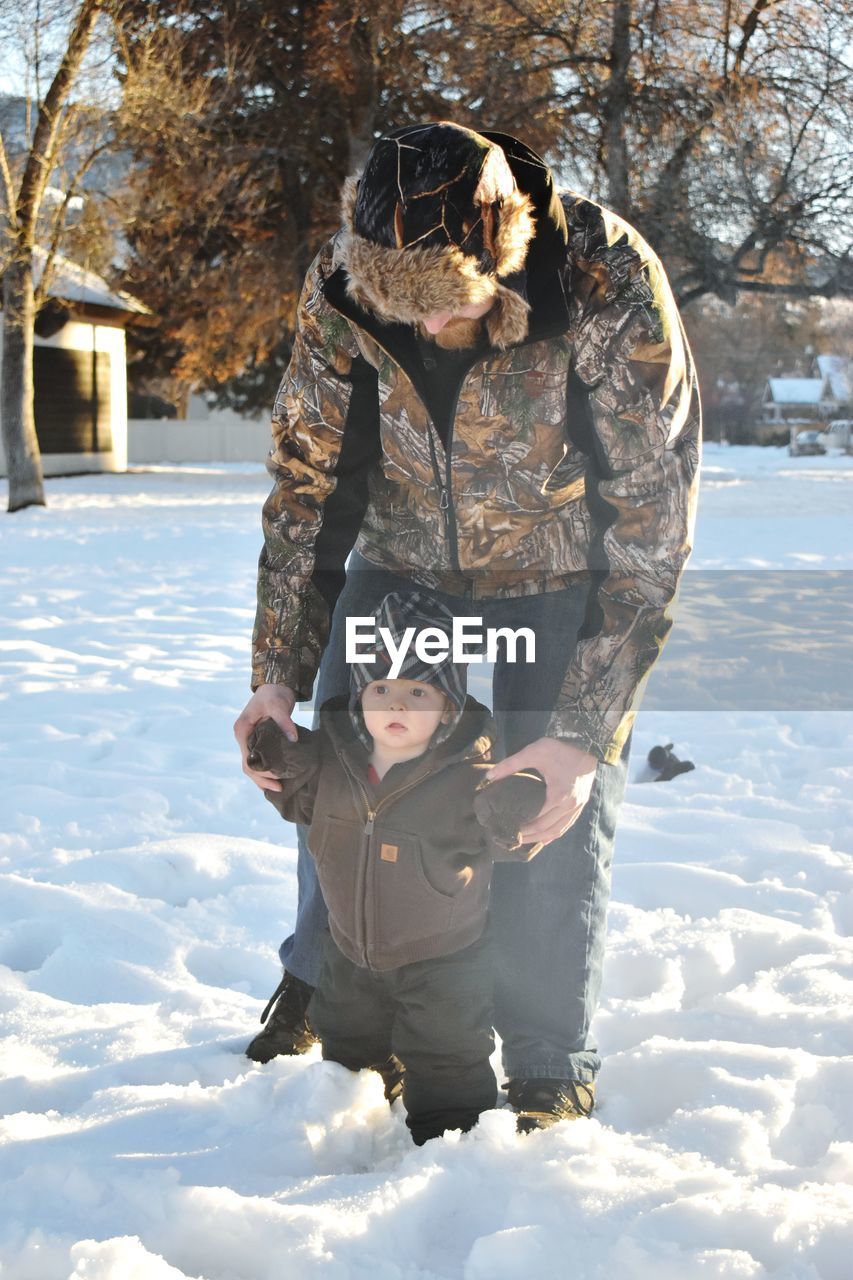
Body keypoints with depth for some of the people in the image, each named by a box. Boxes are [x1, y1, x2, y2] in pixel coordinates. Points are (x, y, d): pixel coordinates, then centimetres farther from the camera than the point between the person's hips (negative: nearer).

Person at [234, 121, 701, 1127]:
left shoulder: (612, 288, -34)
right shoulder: (340, 287, -24)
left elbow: (650, 524, -29)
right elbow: (307, 479, -11)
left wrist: (584, 735, -33)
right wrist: (278, 675, -17)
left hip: (561, 579, -3)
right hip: (404, 561, 3)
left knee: (554, 819, -10)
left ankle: (552, 1075, 9)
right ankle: (318, 986, 33)